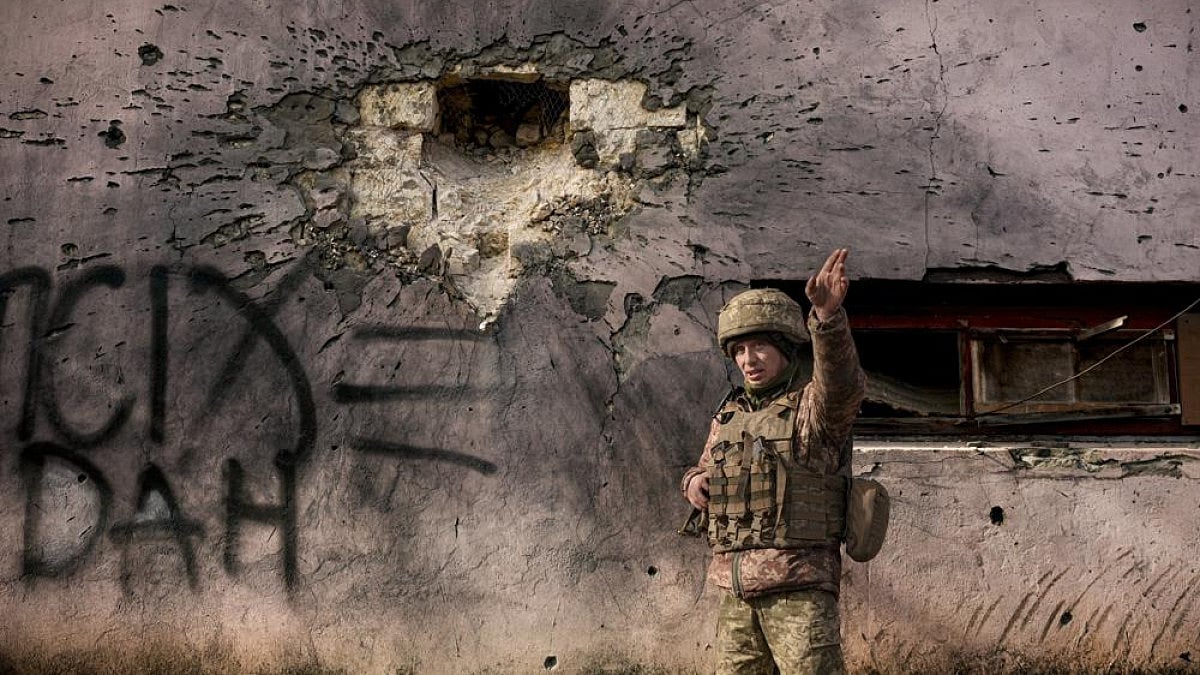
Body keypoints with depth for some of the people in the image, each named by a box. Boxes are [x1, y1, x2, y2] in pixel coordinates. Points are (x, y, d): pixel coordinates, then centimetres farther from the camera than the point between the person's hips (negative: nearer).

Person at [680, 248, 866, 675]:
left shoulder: (814, 406, -3)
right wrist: (694, 482, 5)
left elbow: (843, 383, -26)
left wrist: (828, 317, -45)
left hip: (799, 587, -6)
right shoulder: (728, 416, 15)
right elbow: (704, 469, 31)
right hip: (736, 590, 6)